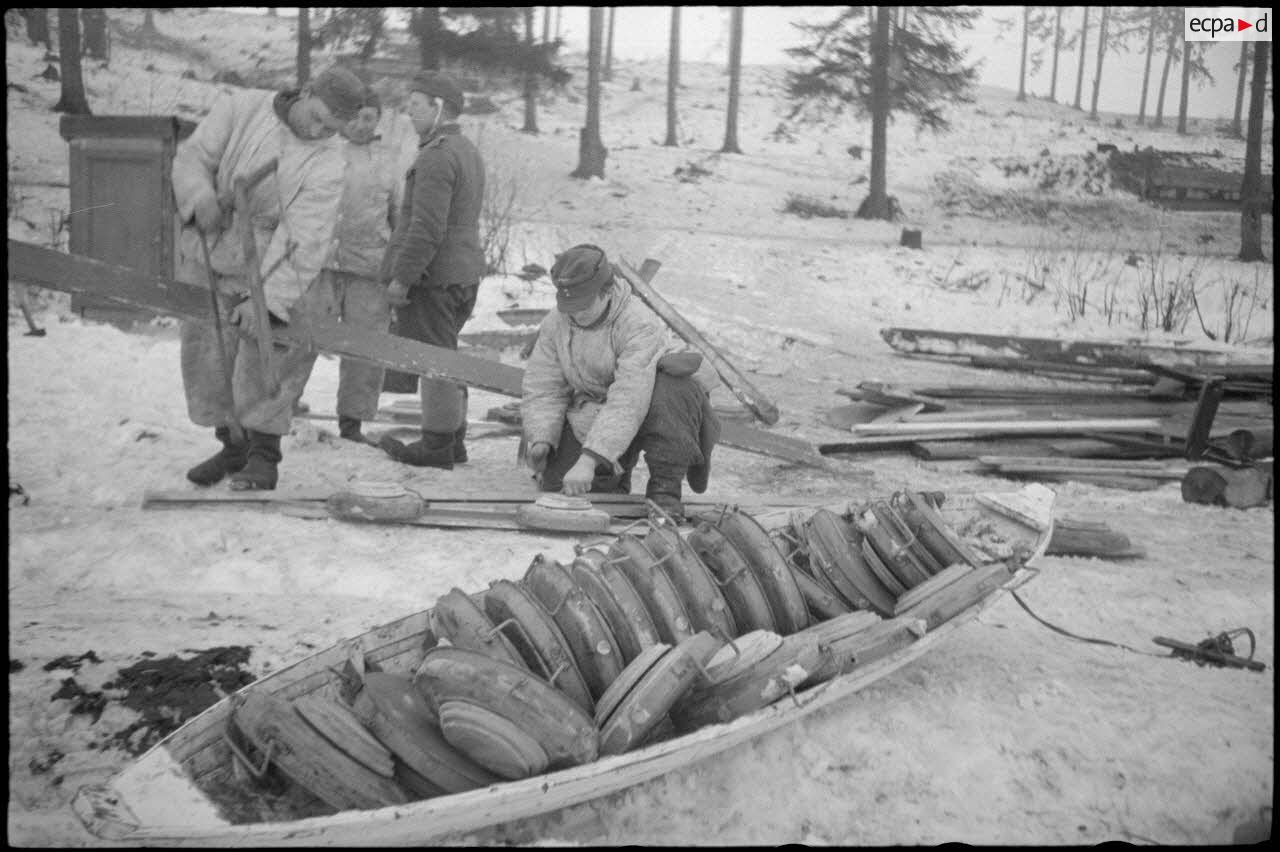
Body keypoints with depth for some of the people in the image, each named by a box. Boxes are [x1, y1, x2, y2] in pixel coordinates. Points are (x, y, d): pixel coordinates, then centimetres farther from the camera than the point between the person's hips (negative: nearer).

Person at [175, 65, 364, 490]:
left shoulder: (326, 164, -15)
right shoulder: (240, 108, -5)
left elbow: (305, 242, -22)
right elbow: (192, 156, -6)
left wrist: (267, 299, -30)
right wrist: (200, 196, -29)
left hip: (267, 271, -3)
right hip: (205, 259, 4)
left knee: (265, 360, -8)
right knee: (206, 354, 9)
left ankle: (263, 455, 8)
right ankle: (232, 444, 25)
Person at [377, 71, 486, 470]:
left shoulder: (437, 156, -16)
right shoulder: (469, 152, 17)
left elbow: (427, 228, -23)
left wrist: (402, 277, -18)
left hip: (432, 276, -10)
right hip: (465, 272, 10)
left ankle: (437, 444, 5)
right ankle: (454, 439, 24)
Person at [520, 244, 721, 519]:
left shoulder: (639, 324, -29)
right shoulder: (555, 324, -8)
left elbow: (628, 401, -38)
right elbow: (542, 390, -6)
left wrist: (589, 460, -44)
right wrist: (541, 439, -24)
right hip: (594, 408, 5)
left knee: (670, 384, -38)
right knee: (555, 480, -14)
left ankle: (665, 487, -24)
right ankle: (614, 475, 20)